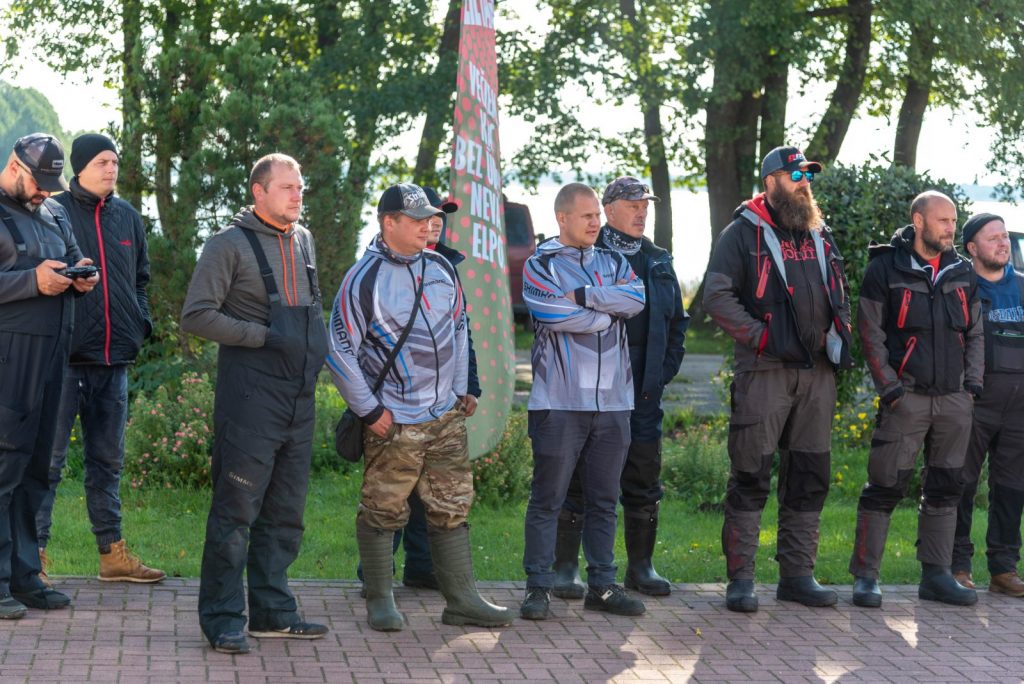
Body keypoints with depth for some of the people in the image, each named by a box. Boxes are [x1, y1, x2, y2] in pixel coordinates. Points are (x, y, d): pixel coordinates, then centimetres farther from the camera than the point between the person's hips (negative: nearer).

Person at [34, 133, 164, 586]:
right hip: (65, 357, -6)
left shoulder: (127, 217, 13)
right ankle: (34, 553, 1)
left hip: (114, 360, 6)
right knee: (49, 458, -4)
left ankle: (113, 553, 19)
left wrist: (141, 324, 10)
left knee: (108, 460, 12)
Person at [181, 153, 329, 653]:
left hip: (299, 398, 7)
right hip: (249, 400, -7)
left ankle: (272, 611, 21)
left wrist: (318, 351, 12)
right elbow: (196, 315, -10)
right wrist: (263, 336, -15)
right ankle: (223, 619, 1)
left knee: (285, 514, 11)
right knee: (236, 509, -5)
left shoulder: (303, 241, 16)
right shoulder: (230, 244, -6)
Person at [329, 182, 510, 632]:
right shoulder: (364, 279, -12)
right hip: (394, 423, -6)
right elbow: (340, 351, -11)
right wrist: (369, 411, -11)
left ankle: (461, 599, 16)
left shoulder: (441, 268, 8)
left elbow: (459, 328, 18)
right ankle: (380, 601, 15)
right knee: (383, 512, 2)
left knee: (453, 509, 9)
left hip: (446, 417, 6)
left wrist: (459, 392, 12)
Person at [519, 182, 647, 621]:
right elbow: (553, 314, -16)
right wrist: (607, 312, -3)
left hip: (613, 401, 5)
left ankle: (602, 585, 17)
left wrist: (582, 296, -12)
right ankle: (539, 588, 4)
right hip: (560, 400, -5)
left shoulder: (614, 263, 16)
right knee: (548, 498, -2)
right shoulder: (540, 266, 0)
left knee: (604, 500, 10)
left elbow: (636, 299, -4)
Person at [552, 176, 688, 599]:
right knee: (578, 480, -2)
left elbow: (676, 323, 21)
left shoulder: (659, 263, 14)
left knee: (644, 484, 8)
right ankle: (566, 568, 5)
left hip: (643, 393, 5)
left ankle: (641, 567, 18)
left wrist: (664, 372, 10)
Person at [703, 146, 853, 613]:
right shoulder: (743, 233, -1)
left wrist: (840, 338, 11)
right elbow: (716, 297, -11)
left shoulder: (820, 236, 18)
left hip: (817, 373, 6)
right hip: (764, 373, -6)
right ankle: (740, 579, 1)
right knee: (751, 478, -5)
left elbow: (840, 295, 28)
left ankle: (797, 575, 16)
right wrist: (762, 337, -16)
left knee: (809, 478, 8)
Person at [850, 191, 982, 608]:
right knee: (885, 487, -5)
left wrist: (973, 384, 6)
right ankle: (865, 576, 1)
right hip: (906, 399, -5)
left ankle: (936, 576, 17)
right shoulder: (886, 269, -3)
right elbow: (871, 334, -4)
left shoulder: (962, 273, 12)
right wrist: (890, 389, -10)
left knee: (944, 490, 9)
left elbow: (975, 334, 17)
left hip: (955, 400, 5)